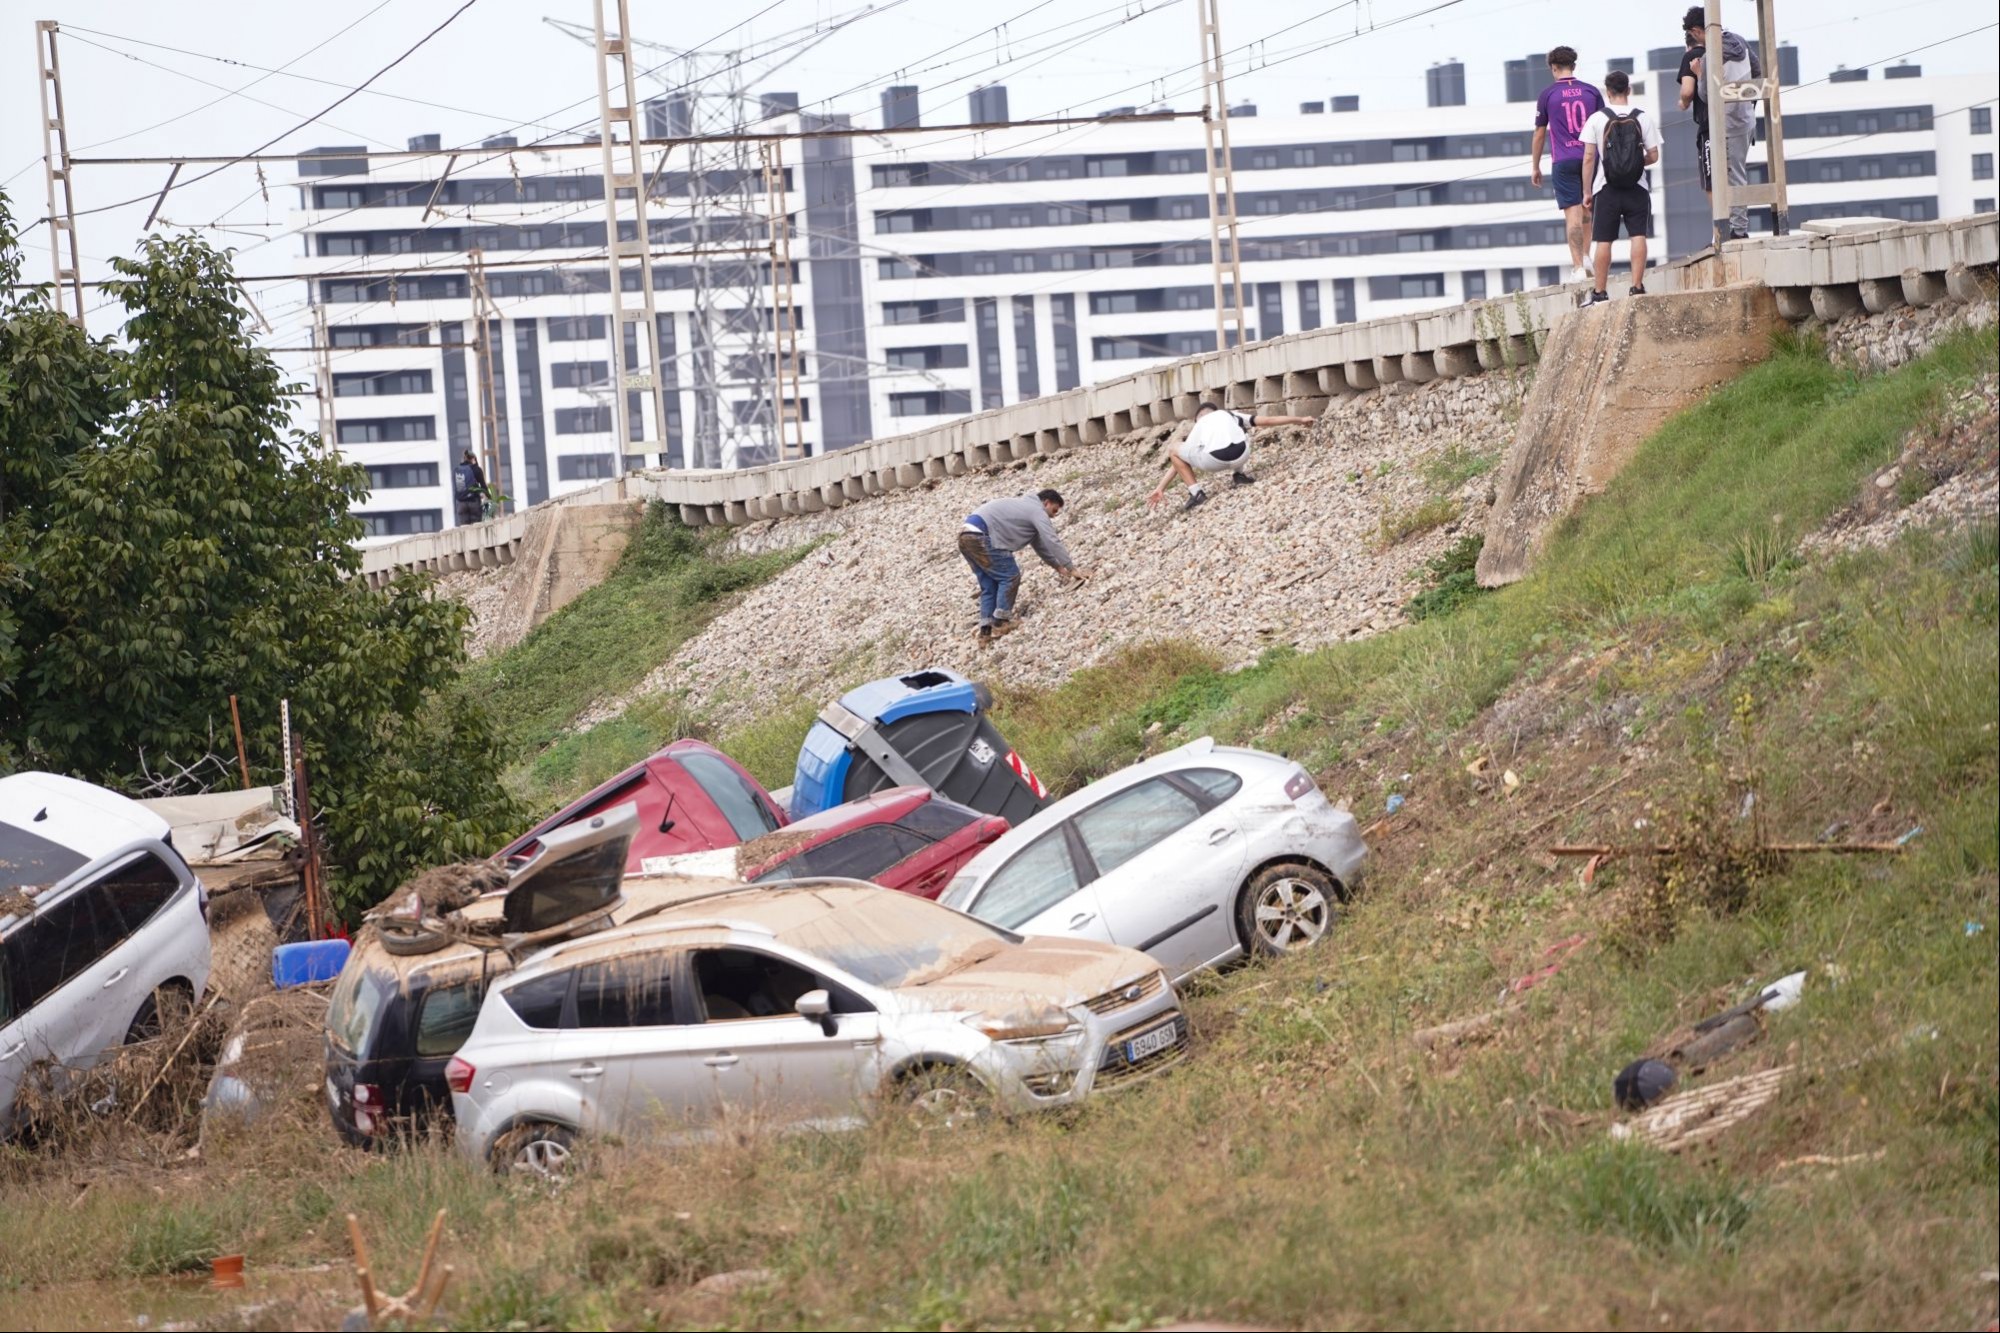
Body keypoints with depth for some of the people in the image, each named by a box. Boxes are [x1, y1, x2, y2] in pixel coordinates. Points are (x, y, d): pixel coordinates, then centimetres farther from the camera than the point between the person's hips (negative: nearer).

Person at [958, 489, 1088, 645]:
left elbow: (1040, 544, 36)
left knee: (989, 586, 13)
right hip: (980, 537, -10)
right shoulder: (1037, 511, -1)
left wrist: (1058, 567, 35)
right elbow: (1052, 542, -7)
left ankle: (985, 632, 9)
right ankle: (1000, 623, -2)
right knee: (1010, 576, -2)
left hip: (966, 538, 10)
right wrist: (1072, 569, -4)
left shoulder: (1027, 507, 30)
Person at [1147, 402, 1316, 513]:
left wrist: (1160, 488, 35)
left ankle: (1196, 492, 9)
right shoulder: (1231, 416, 36)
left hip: (1214, 460, -3)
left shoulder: (1198, 427, 33)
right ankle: (1240, 474, 29)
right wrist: (1299, 420, 46)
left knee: (1174, 454, 23)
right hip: (1241, 455, 3)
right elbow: (1269, 420, 36)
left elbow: (1179, 459, 34)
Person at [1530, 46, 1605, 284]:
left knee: (1573, 213, -5)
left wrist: (1536, 167, 14)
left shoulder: (1548, 95, 0)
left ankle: (1578, 267, -11)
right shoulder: (1591, 92, 6)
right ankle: (1586, 257, 13)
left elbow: (1540, 133, 5)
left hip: (1564, 161, -2)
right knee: (1588, 211, 17)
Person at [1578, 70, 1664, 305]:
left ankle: (1599, 292, 7)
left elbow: (1589, 158, -4)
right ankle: (1637, 286, -5)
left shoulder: (1597, 119, -4)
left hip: (1606, 189, 0)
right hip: (1637, 188, 0)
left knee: (1603, 241, 3)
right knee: (1638, 236, 1)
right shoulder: (1643, 118, -1)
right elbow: (1653, 156, 0)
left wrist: (1587, 192, 2)